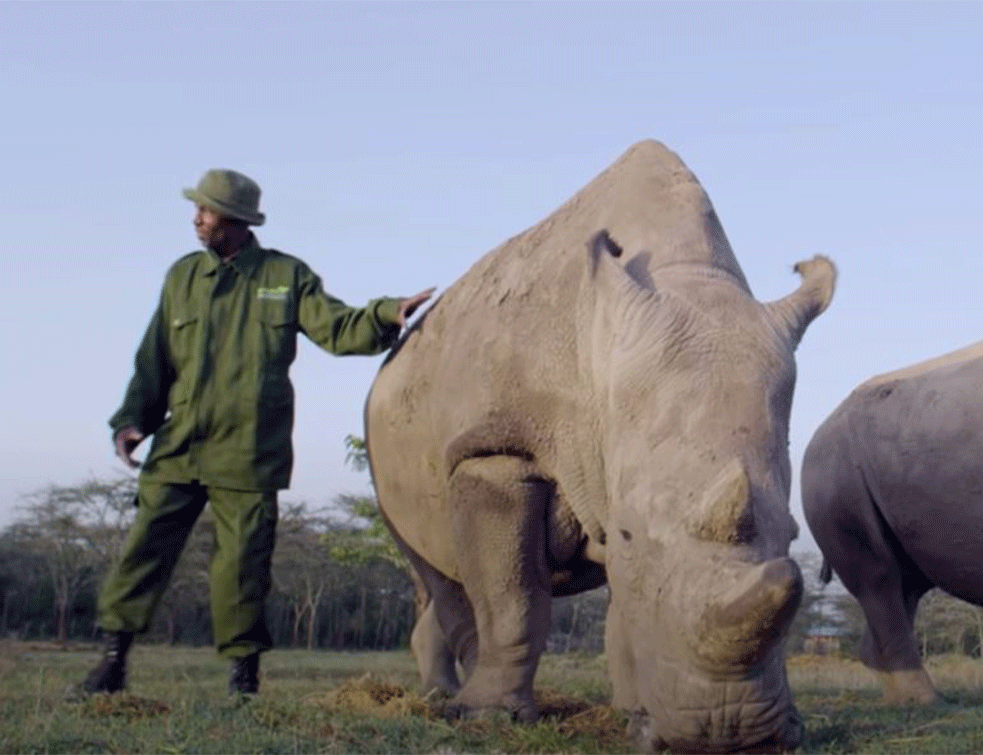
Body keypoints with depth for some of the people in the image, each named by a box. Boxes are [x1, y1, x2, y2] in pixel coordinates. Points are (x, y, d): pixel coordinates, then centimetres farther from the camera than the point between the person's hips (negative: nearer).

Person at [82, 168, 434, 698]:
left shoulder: (286, 276, 6)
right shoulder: (182, 276, 12)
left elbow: (336, 328, -2)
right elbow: (155, 358, 14)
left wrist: (388, 315, -19)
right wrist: (132, 418, 2)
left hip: (248, 453, -2)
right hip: (178, 447, 2)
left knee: (242, 562, -1)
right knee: (146, 545, -1)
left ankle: (244, 670, 12)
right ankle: (113, 660, 9)